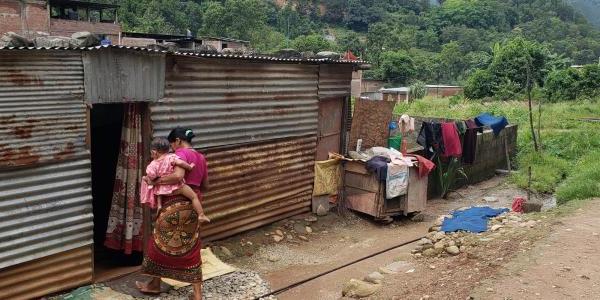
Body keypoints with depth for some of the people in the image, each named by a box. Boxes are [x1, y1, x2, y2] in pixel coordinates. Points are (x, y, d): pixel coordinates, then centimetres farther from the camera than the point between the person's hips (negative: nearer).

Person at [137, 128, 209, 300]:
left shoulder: (181, 154, -10)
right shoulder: (201, 158, 13)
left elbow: (178, 176, -28)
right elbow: (205, 187, 19)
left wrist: (155, 181, -18)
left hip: (176, 206, -7)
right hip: (193, 206, 7)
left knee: (162, 244, 12)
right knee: (191, 248, 10)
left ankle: (155, 285, 27)